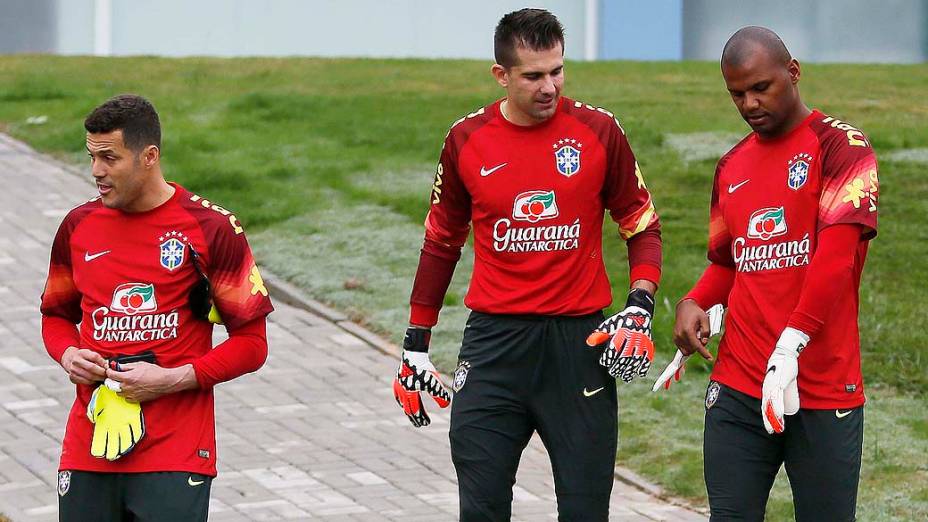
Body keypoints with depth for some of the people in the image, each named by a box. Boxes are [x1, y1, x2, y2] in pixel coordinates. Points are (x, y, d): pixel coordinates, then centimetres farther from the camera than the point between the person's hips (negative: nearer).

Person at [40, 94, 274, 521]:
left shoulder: (209, 229, -4)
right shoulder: (79, 226, 9)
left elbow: (251, 343, -2)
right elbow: (56, 315, 25)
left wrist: (172, 379, -13)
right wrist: (68, 355, 1)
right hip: (88, 450, 4)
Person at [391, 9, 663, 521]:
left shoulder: (598, 131, -2)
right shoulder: (467, 140, 2)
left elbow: (642, 227, 9)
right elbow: (441, 243, 14)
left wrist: (639, 307, -8)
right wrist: (415, 344, 14)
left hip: (579, 341, -1)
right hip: (494, 341, 1)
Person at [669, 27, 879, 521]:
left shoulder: (839, 146, -5)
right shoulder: (733, 166, 15)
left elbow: (837, 254, -16)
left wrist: (790, 345, -25)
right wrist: (694, 303, 4)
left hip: (823, 387, -5)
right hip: (737, 386, 5)